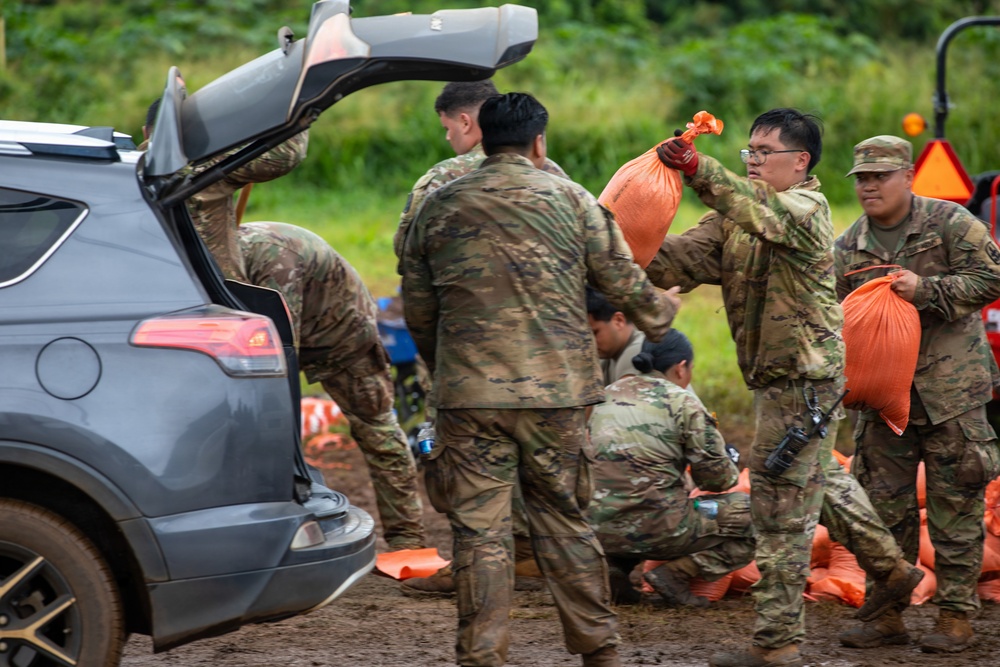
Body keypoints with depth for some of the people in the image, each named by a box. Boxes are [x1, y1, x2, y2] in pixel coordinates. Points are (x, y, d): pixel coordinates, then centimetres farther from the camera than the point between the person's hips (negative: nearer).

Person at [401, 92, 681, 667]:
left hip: (469, 392, 0)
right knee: (565, 523, 11)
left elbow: (417, 311, 12)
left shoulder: (437, 208, 7)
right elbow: (623, 281, 5)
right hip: (556, 390, 0)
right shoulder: (571, 199, 2)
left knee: (480, 532, 3)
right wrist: (661, 314, 27)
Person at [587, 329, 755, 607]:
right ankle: (677, 572, -7)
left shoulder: (607, 395, 13)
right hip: (655, 528, -7)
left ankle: (614, 566, 13)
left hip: (601, 530, 7)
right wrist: (731, 467, 21)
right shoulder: (683, 402, -5)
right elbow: (717, 478, -2)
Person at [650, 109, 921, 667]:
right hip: (779, 374, 10)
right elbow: (683, 258, 0)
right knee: (820, 477, 26)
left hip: (804, 375, -10)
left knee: (783, 505, -7)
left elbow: (765, 215, -39)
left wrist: (698, 169, -53)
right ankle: (891, 568, 43)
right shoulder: (735, 217, 12)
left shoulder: (807, 207, -15)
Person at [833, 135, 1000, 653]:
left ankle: (956, 616, 5)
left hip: (950, 389, -4)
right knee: (885, 505, 6)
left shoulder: (949, 223, -5)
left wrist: (925, 289, -18)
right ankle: (888, 615, 14)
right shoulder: (848, 246, 9)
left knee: (953, 506, -2)